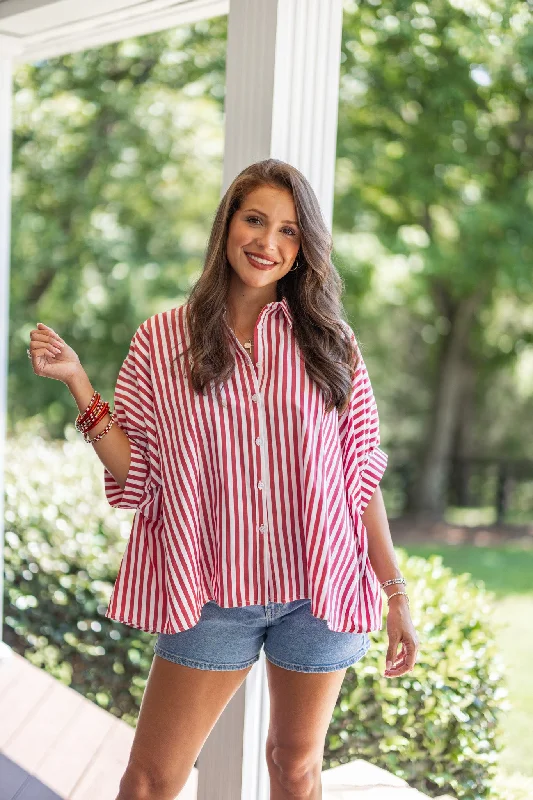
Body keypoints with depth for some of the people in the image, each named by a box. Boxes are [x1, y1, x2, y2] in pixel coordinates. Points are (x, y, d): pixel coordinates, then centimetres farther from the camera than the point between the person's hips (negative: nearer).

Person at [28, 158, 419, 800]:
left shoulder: (329, 343, 2)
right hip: (210, 599, -1)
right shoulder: (162, 341, 1)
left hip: (319, 594, 1)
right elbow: (136, 475, -1)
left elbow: (362, 478, 4)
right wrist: (76, 382, -10)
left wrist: (395, 595, 3)